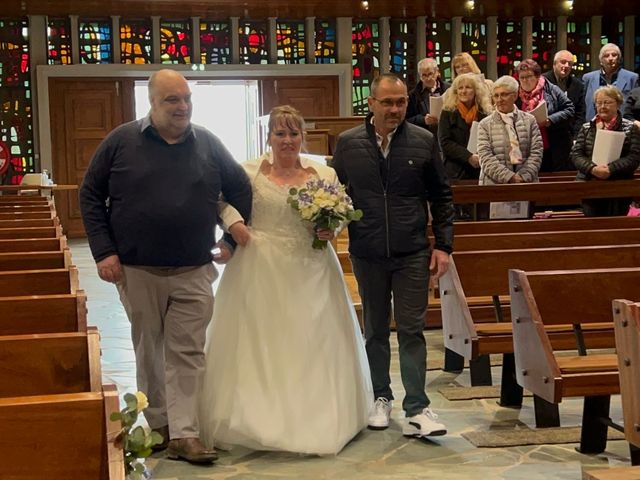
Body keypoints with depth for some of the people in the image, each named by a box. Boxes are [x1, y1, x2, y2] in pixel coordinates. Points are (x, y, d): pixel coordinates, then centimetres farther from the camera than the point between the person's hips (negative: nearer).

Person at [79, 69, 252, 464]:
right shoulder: (122, 141, 0)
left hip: (194, 272, 1)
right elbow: (91, 194, 3)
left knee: (187, 353, -1)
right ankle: (159, 424, 23)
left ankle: (184, 433, 3)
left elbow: (241, 189, 15)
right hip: (136, 270, 0)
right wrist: (104, 251, -4)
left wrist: (232, 238, 8)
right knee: (149, 350, 10)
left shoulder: (208, 143, 4)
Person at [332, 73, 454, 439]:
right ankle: (382, 398, 28)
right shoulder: (348, 143, 0)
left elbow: (441, 196, 3)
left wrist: (443, 245, -2)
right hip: (367, 254, 2)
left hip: (412, 253, -1)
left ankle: (417, 409, 3)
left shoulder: (423, 141, -1)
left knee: (412, 330, -2)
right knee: (376, 329, 14)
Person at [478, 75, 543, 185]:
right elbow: (486, 159, -2)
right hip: (494, 184, -1)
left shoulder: (529, 120, 13)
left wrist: (524, 177, -7)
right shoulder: (485, 125, 8)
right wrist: (510, 177, -11)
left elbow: (536, 153, 6)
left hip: (526, 183, 1)